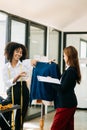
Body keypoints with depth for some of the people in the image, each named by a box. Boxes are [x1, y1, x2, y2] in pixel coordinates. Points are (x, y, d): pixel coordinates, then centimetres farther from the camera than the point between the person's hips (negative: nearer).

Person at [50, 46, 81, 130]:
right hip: (69, 103, 10)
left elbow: (62, 88, -19)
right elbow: (63, 83, 18)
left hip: (65, 104, -10)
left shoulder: (70, 71, -18)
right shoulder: (72, 69, 11)